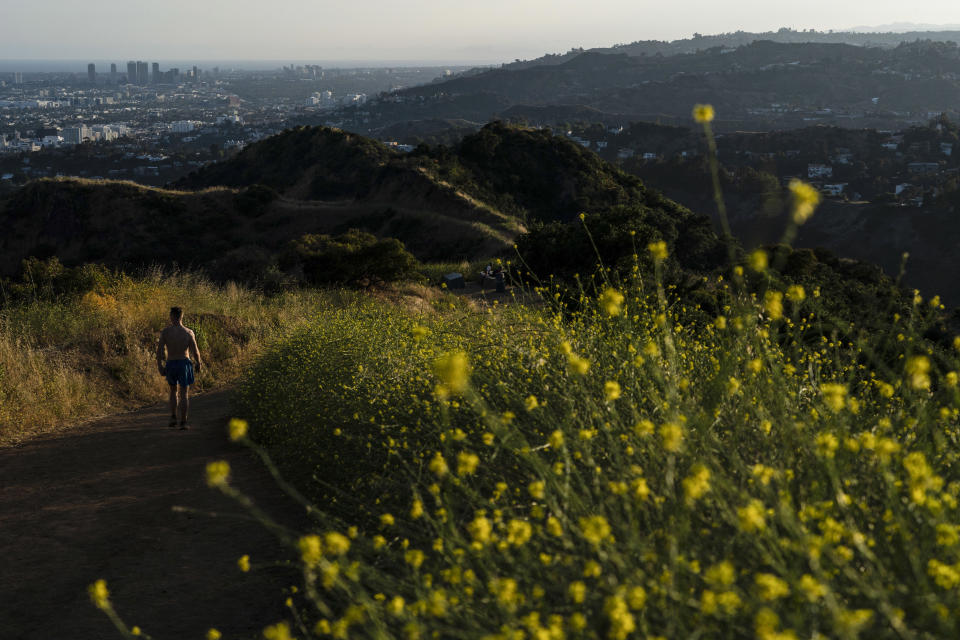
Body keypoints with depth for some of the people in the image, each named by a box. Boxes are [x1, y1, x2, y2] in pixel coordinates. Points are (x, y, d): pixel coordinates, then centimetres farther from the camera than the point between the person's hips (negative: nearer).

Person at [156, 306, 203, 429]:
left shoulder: (165, 331, -6)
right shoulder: (188, 333, -6)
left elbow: (159, 350, -6)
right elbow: (195, 351, -7)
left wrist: (160, 366, 5)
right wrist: (198, 364, 11)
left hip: (170, 364, 1)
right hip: (184, 363, -1)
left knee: (173, 392, 21)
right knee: (184, 394, 6)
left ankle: (173, 418, 10)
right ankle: (183, 422, 1)